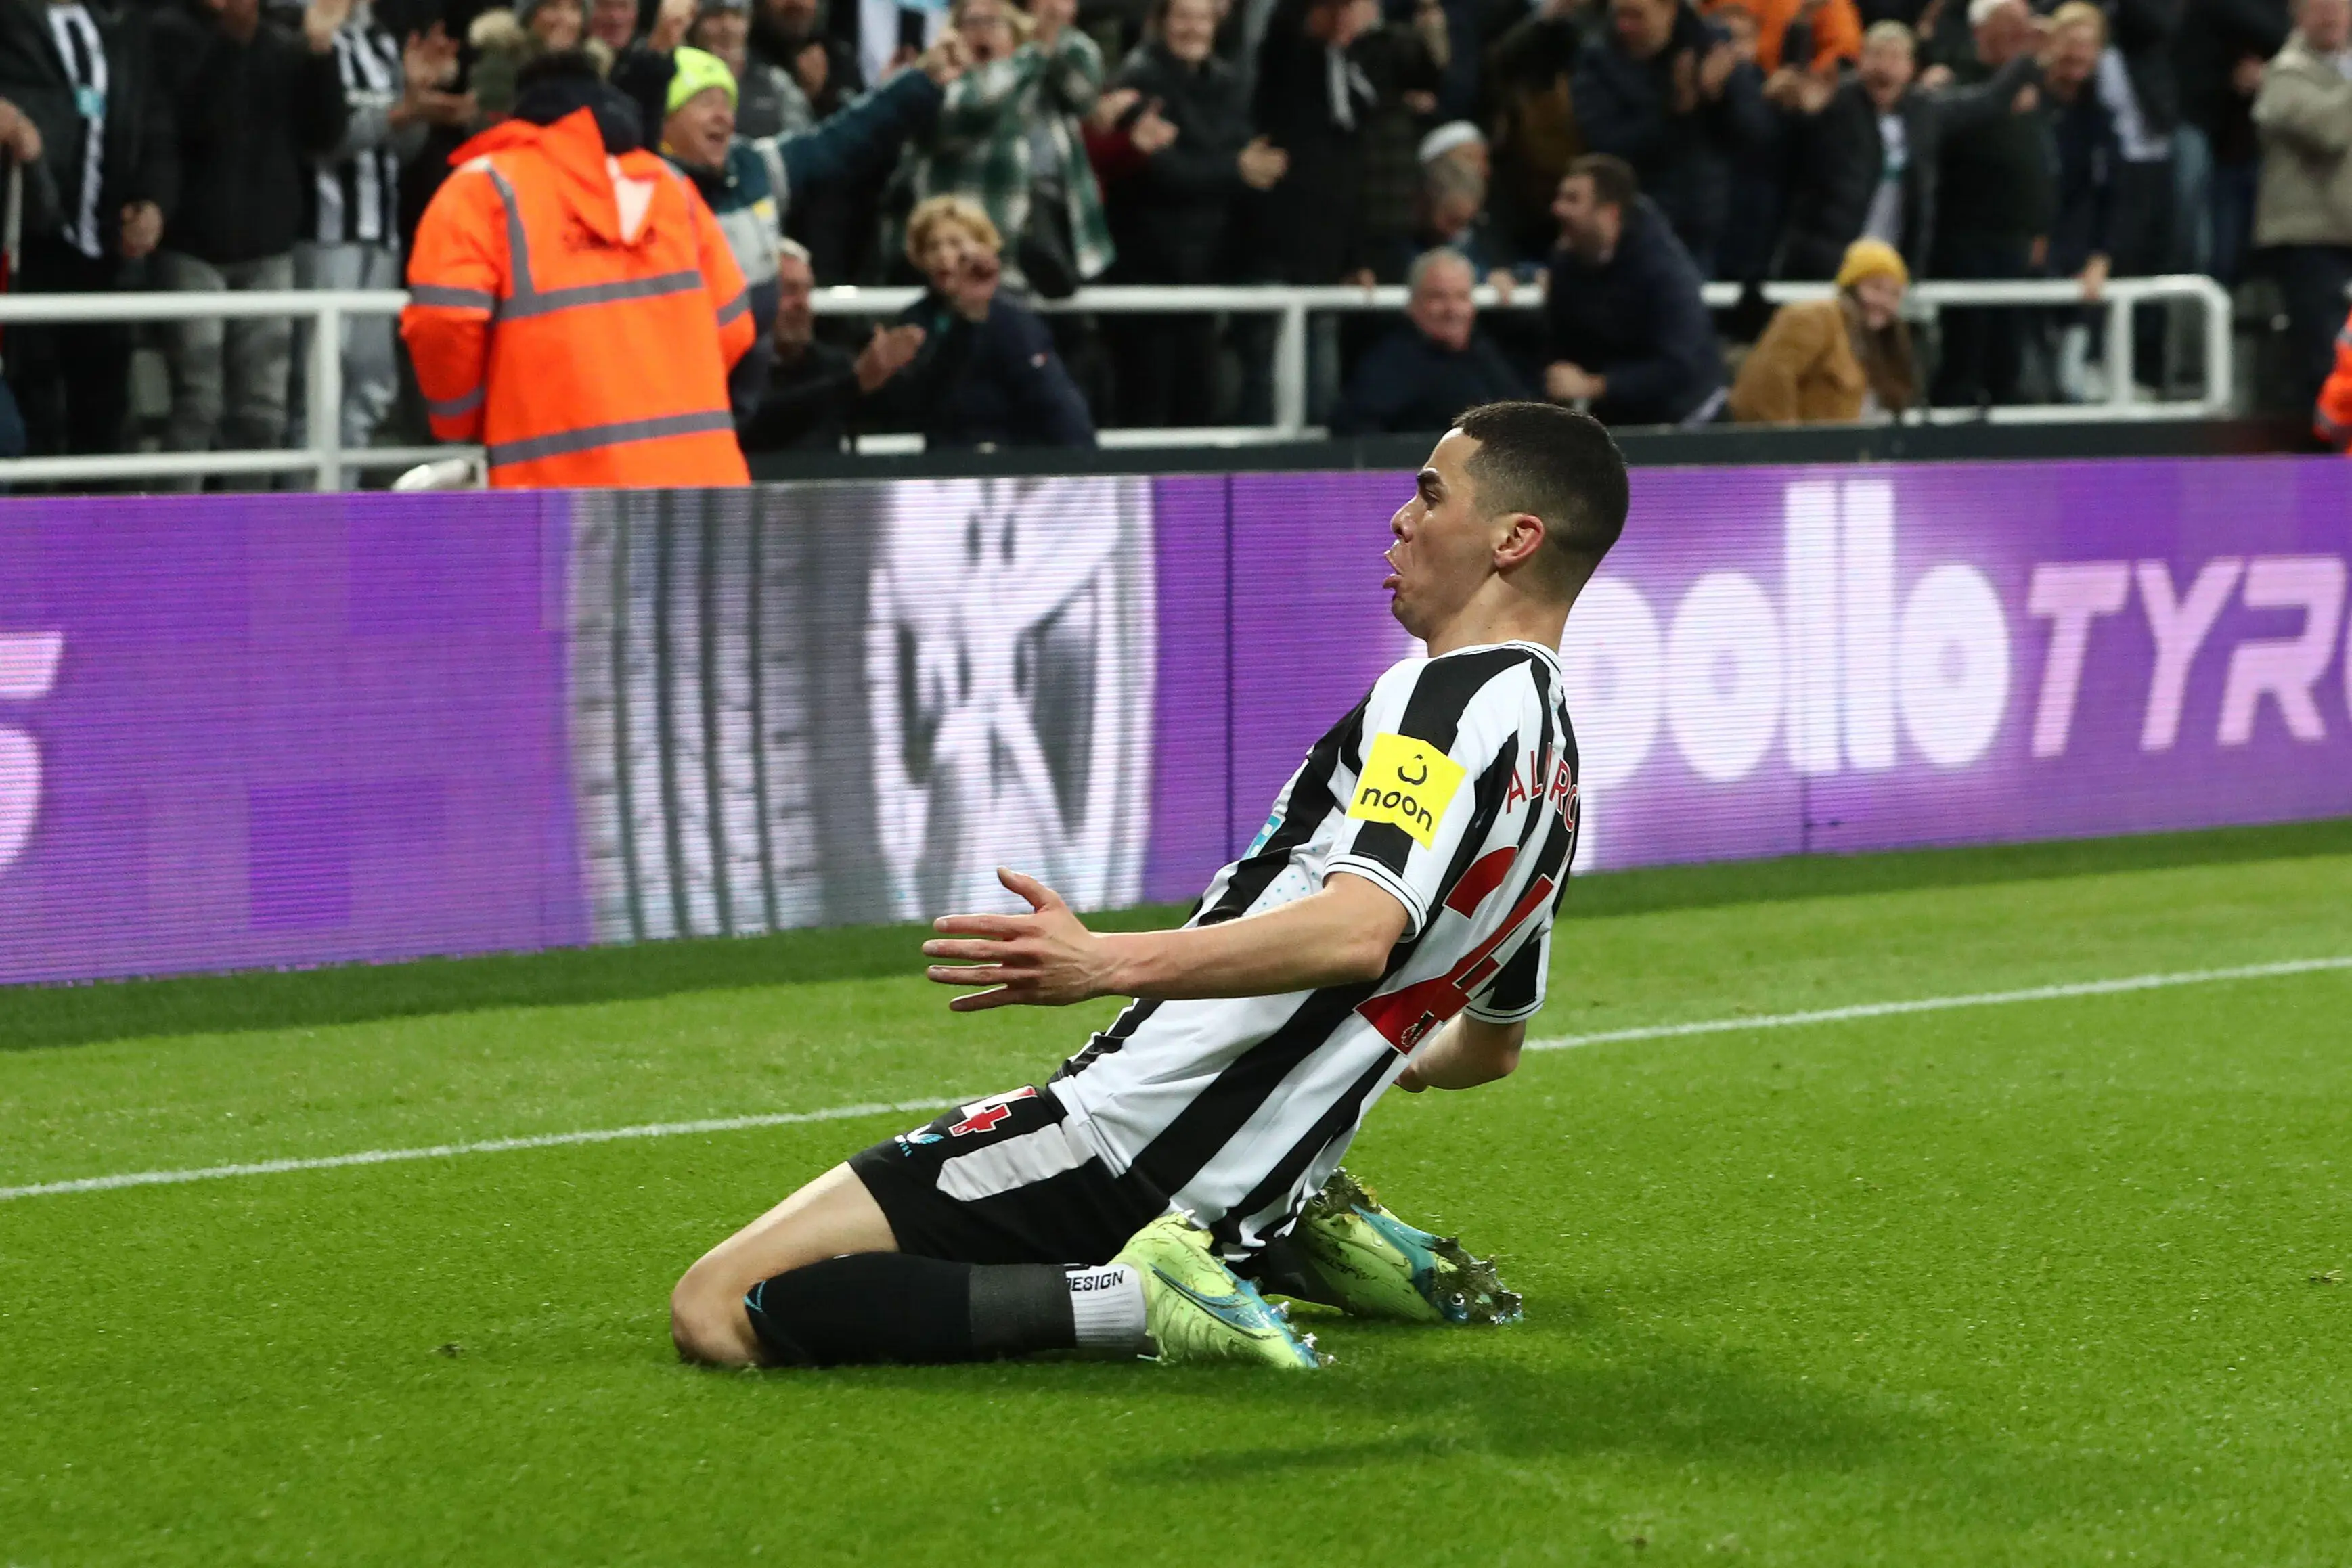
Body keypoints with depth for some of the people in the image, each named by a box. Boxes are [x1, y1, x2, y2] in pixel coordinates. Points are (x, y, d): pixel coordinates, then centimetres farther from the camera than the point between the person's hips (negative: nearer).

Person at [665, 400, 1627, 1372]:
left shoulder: (1453, 694, -12)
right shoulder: (1552, 749, 17)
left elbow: (1358, 932, -30)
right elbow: (1491, 1048, 32)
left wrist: (1110, 963, -38)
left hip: (1124, 1135, -10)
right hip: (1249, 1179, 10)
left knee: (717, 1311, -15)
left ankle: (1141, 1300, -16)